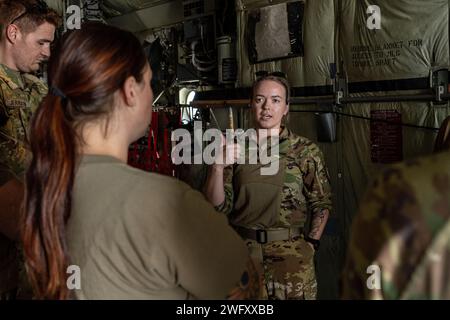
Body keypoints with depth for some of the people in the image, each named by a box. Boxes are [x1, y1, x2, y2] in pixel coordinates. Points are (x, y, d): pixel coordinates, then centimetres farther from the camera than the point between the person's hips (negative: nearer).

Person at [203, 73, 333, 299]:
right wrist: (218, 166, -16)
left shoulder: (306, 151, -2)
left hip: (290, 253, -1)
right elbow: (219, 206, -2)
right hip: (242, 252, 2)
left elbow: (321, 204, 5)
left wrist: (311, 244, -5)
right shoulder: (236, 149, 2)